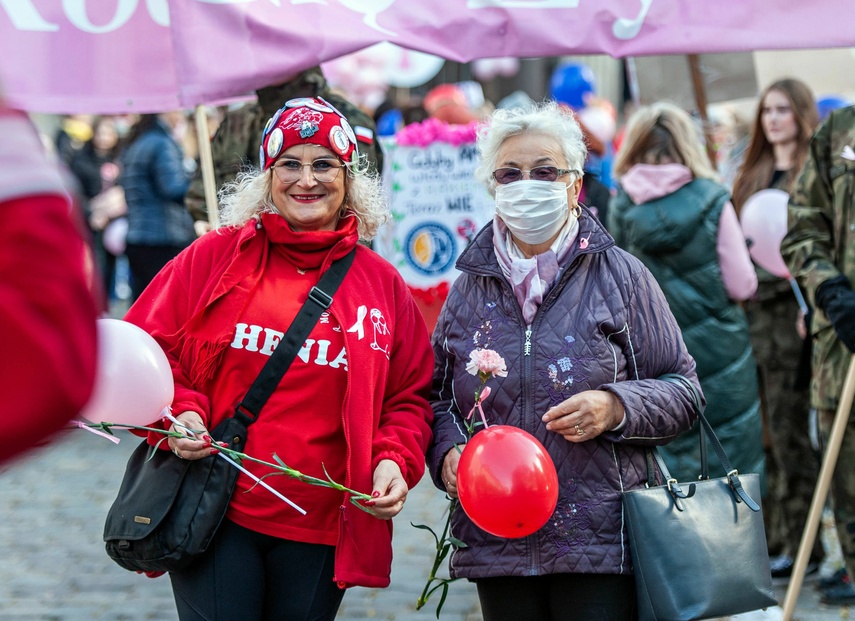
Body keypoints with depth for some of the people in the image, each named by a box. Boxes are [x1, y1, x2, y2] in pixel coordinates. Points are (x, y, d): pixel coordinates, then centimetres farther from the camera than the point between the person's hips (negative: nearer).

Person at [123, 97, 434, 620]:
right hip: (214, 516, -2)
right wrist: (177, 413, -11)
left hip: (320, 531, 2)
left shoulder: (382, 284, 10)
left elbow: (410, 396, 13)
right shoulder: (216, 257, 4)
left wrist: (395, 461, -5)